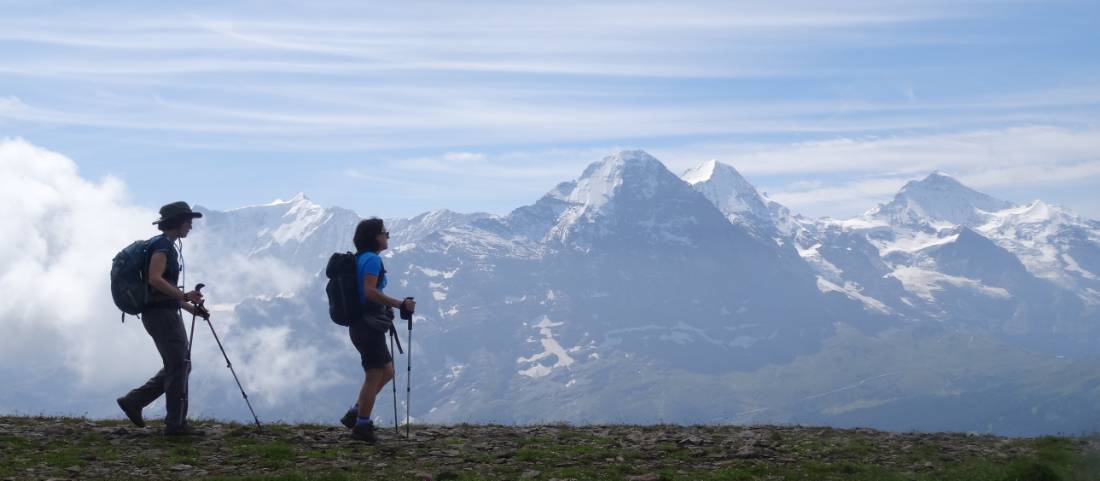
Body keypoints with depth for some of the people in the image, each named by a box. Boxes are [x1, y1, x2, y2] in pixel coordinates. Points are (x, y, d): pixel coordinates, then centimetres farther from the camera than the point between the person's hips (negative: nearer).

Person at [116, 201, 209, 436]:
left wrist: (189, 307, 18)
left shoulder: (167, 245, 21)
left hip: (166, 313, 10)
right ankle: (176, 423, -3)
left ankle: (133, 401, 12)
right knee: (178, 366, -7)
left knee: (178, 366, 12)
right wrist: (184, 296, -25)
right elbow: (155, 279, -25)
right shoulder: (162, 245, -11)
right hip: (161, 313, -10)